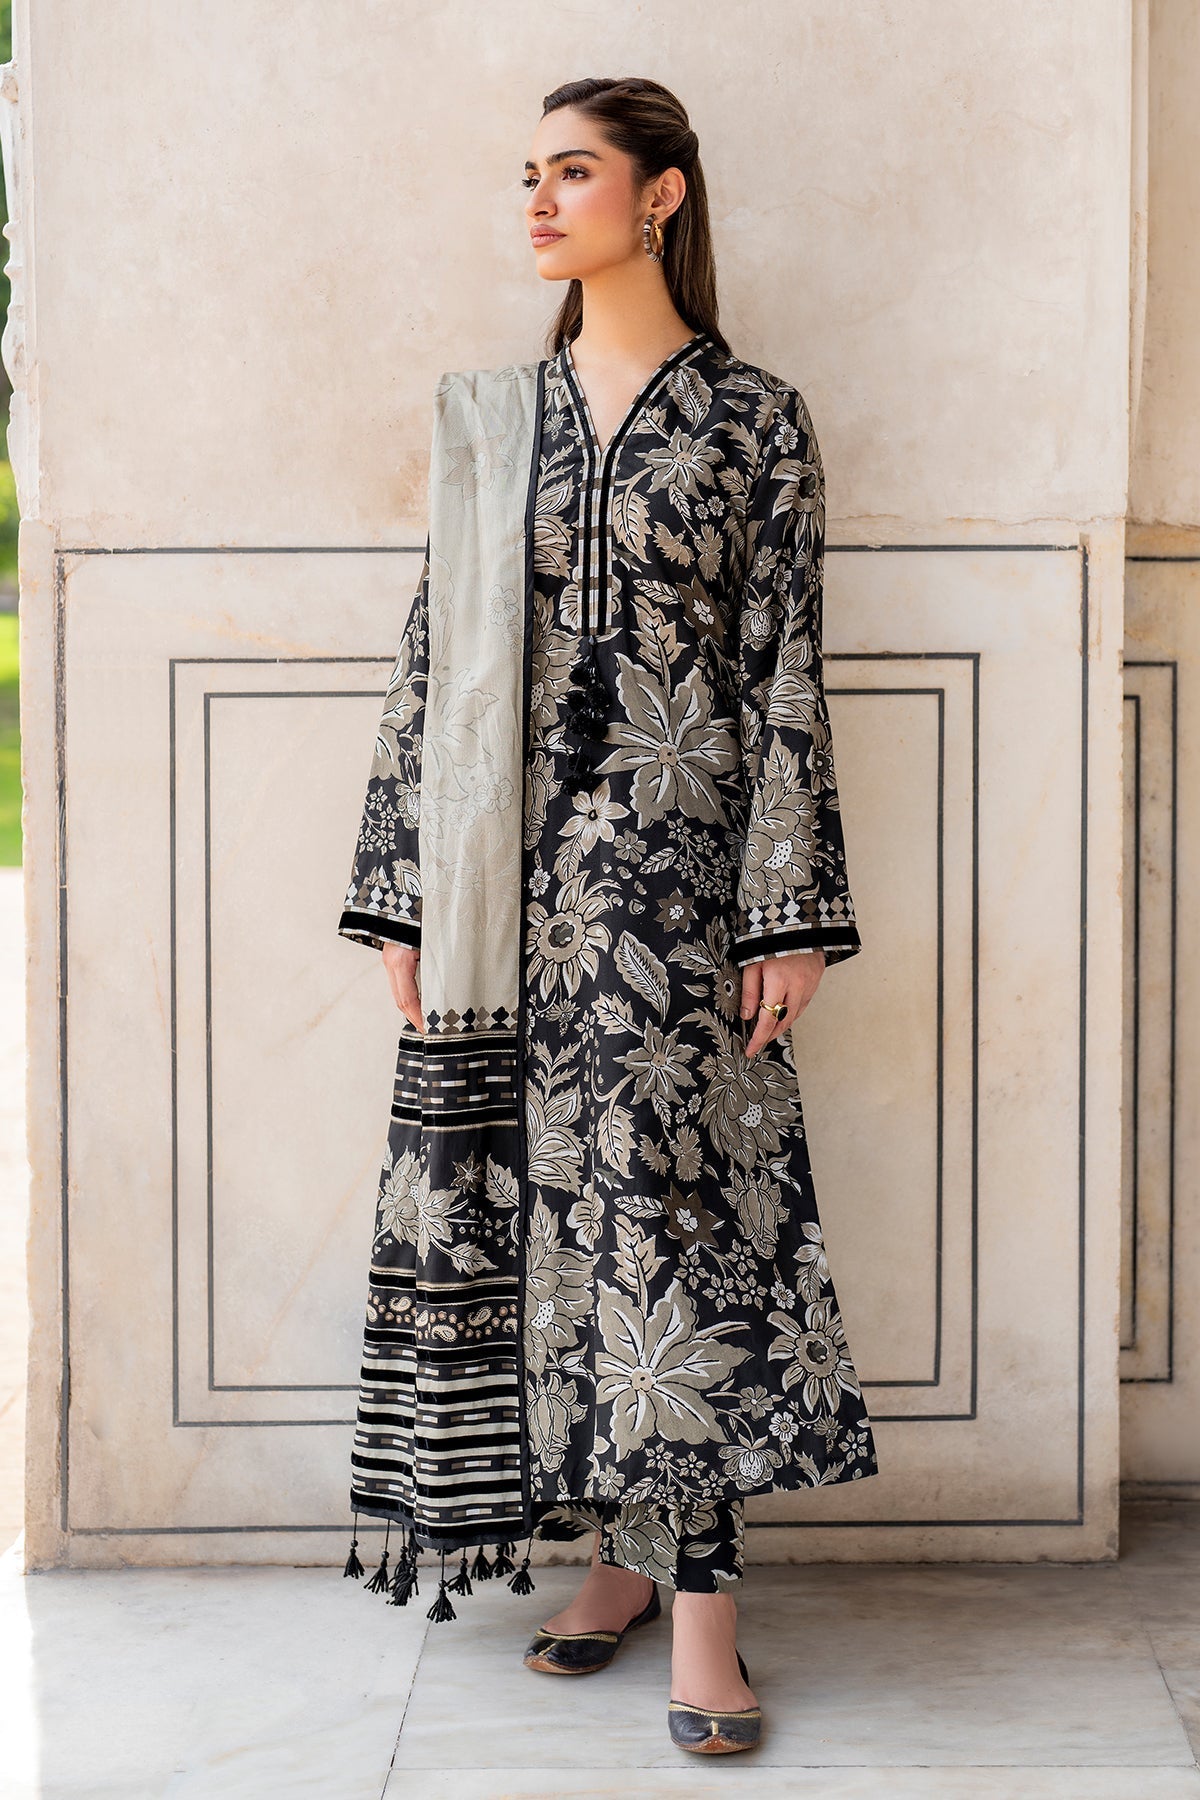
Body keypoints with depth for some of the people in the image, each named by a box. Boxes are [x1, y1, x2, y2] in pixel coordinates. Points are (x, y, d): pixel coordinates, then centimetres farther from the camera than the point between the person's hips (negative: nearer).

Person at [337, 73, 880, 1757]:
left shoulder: (755, 417, 1)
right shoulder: (488, 417, 11)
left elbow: (783, 670, -2)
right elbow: (431, 658, 10)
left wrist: (791, 910, -7)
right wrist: (404, 891, 5)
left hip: (672, 862, -4)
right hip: (511, 875, 4)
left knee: (669, 1205, -6)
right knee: (540, 1205, 6)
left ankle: (700, 1604, -1)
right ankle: (623, 1553, 19)